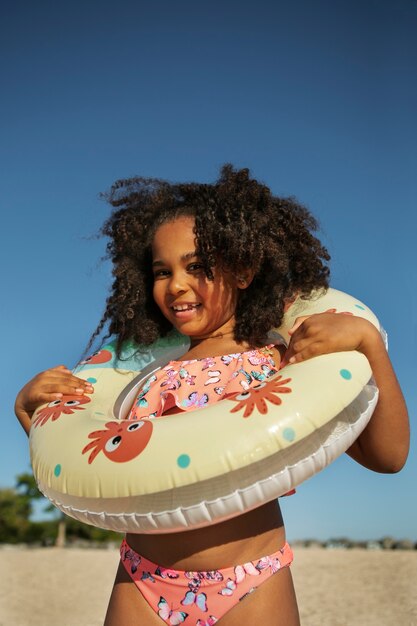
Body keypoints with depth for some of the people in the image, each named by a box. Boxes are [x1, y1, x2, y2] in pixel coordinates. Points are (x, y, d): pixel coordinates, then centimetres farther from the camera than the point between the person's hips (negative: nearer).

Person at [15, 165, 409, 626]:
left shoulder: (284, 360, 0)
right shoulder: (151, 372, 7)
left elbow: (387, 456, -9)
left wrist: (367, 339, -18)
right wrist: (28, 406, 0)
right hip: (141, 588, 3)